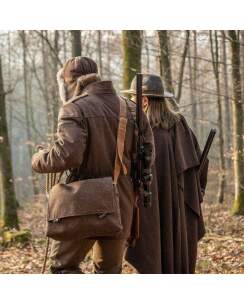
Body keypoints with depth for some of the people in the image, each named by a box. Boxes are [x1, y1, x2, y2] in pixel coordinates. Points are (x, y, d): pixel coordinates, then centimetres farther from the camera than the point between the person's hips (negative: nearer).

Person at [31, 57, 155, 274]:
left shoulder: (75, 109, -11)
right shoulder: (131, 109, 9)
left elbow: (67, 154, -24)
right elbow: (147, 154, 6)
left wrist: (38, 160, -6)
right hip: (122, 207, 6)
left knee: (63, 264, 9)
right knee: (110, 270, 18)